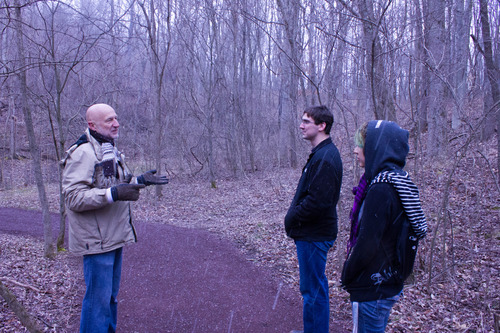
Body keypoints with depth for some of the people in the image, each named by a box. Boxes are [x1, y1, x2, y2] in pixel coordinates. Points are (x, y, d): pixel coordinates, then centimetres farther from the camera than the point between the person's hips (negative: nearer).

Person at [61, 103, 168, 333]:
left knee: (111, 295, 21)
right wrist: (113, 194, -31)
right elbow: (73, 197, -25)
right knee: (98, 297, -1)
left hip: (114, 236, 10)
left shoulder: (110, 150, 15)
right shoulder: (83, 153, -17)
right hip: (96, 240, -10)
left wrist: (140, 181, 10)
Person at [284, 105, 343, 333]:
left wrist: (292, 218, -13)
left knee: (312, 291, 2)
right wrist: (293, 216, 6)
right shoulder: (321, 153, 12)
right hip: (312, 232, 10)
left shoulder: (326, 157, -21)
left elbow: (317, 201, -27)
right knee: (316, 286, 22)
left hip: (314, 235, -10)